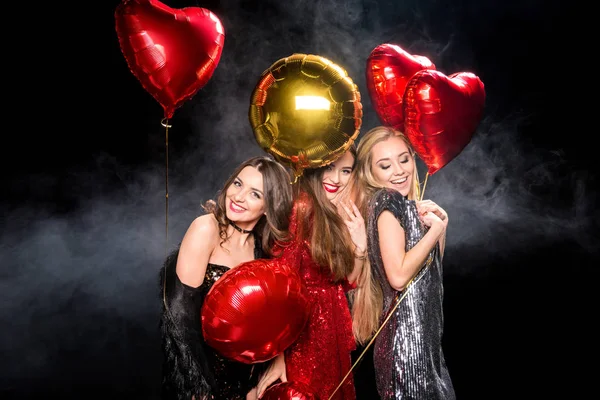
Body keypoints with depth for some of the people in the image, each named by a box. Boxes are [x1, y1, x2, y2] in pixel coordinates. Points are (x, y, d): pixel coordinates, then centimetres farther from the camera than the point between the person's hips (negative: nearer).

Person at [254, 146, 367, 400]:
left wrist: (359, 244, -6)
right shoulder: (302, 207, -18)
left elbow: (345, 282, 10)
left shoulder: (333, 215, 8)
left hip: (331, 333, 9)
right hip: (303, 334, -9)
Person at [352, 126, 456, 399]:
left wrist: (441, 226, 2)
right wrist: (435, 229, -14)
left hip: (422, 328, 9)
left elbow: (432, 264, 18)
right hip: (406, 329, -9)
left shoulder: (407, 203, 12)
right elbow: (398, 276, -23)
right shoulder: (387, 201, -13)